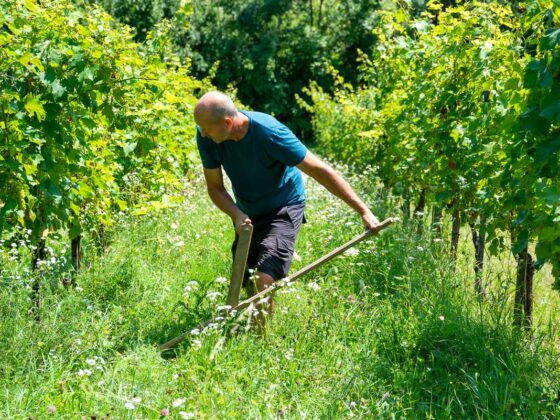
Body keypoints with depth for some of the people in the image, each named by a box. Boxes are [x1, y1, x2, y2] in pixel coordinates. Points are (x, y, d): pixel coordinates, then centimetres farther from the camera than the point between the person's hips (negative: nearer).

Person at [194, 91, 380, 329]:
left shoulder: (269, 133, -32)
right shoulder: (206, 137, -18)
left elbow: (320, 171, -27)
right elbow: (215, 187, -6)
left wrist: (363, 211, -28)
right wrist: (237, 215, -27)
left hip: (283, 210, -6)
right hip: (247, 214, 6)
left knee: (265, 280, -24)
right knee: (245, 286, 11)